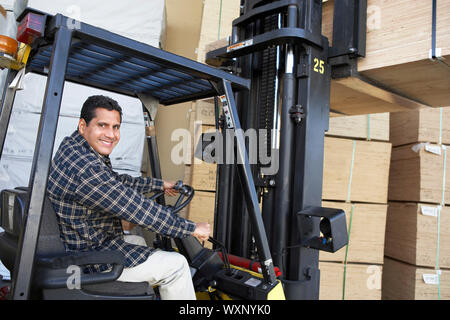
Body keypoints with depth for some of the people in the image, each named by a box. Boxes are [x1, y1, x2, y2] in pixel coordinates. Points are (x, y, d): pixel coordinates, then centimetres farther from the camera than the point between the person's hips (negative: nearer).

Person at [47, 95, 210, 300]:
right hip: (90, 258, -10)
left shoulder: (73, 148, 3)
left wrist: (160, 185, 24)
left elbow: (118, 181, 17)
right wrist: (192, 228, -16)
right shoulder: (84, 167, -30)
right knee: (176, 265, -6)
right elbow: (139, 210, -27)